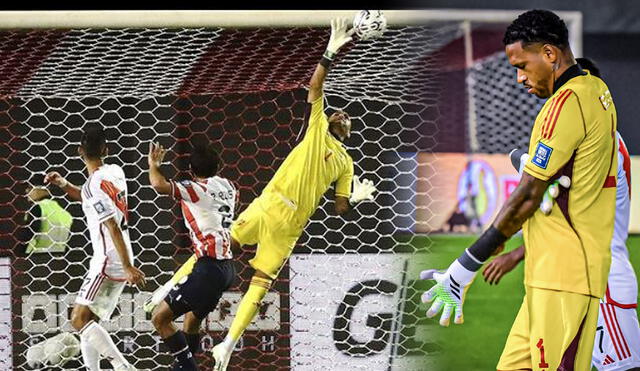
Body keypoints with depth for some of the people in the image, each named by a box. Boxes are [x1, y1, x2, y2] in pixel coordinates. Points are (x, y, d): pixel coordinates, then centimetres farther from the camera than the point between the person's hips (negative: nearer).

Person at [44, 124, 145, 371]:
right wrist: (63, 184, 11)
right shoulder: (115, 172, 9)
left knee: (79, 319, -14)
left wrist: (128, 267, -25)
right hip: (120, 265, 9)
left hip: (108, 262, -9)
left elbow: (114, 228, -23)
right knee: (87, 323, 12)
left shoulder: (94, 185, -17)